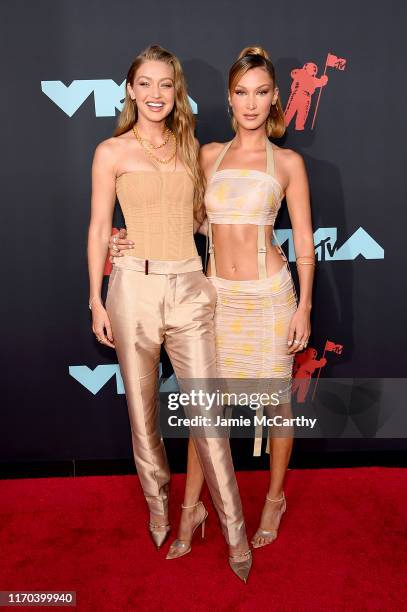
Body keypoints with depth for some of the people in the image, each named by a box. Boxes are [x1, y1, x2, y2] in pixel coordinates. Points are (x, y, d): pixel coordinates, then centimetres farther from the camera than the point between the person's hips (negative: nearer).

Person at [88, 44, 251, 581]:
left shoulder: (190, 147, 12)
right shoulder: (112, 152, 2)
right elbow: (99, 228, 3)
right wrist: (96, 300, 1)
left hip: (189, 287, 2)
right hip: (135, 287, -1)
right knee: (143, 408, 10)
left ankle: (234, 528, 12)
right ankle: (159, 506, 31)